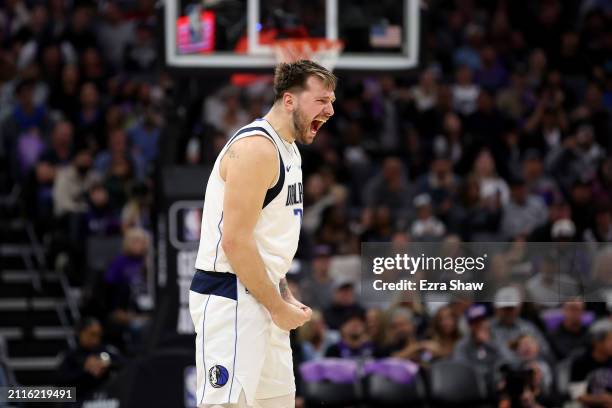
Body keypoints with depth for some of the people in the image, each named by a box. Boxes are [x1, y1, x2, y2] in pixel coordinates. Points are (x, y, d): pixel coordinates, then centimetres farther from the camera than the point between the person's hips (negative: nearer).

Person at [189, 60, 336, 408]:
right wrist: (278, 307, -15)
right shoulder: (256, 147, -16)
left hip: (262, 296, 10)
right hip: (230, 298, -10)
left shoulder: (288, 149, 16)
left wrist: (286, 298, 13)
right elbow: (235, 240, -21)